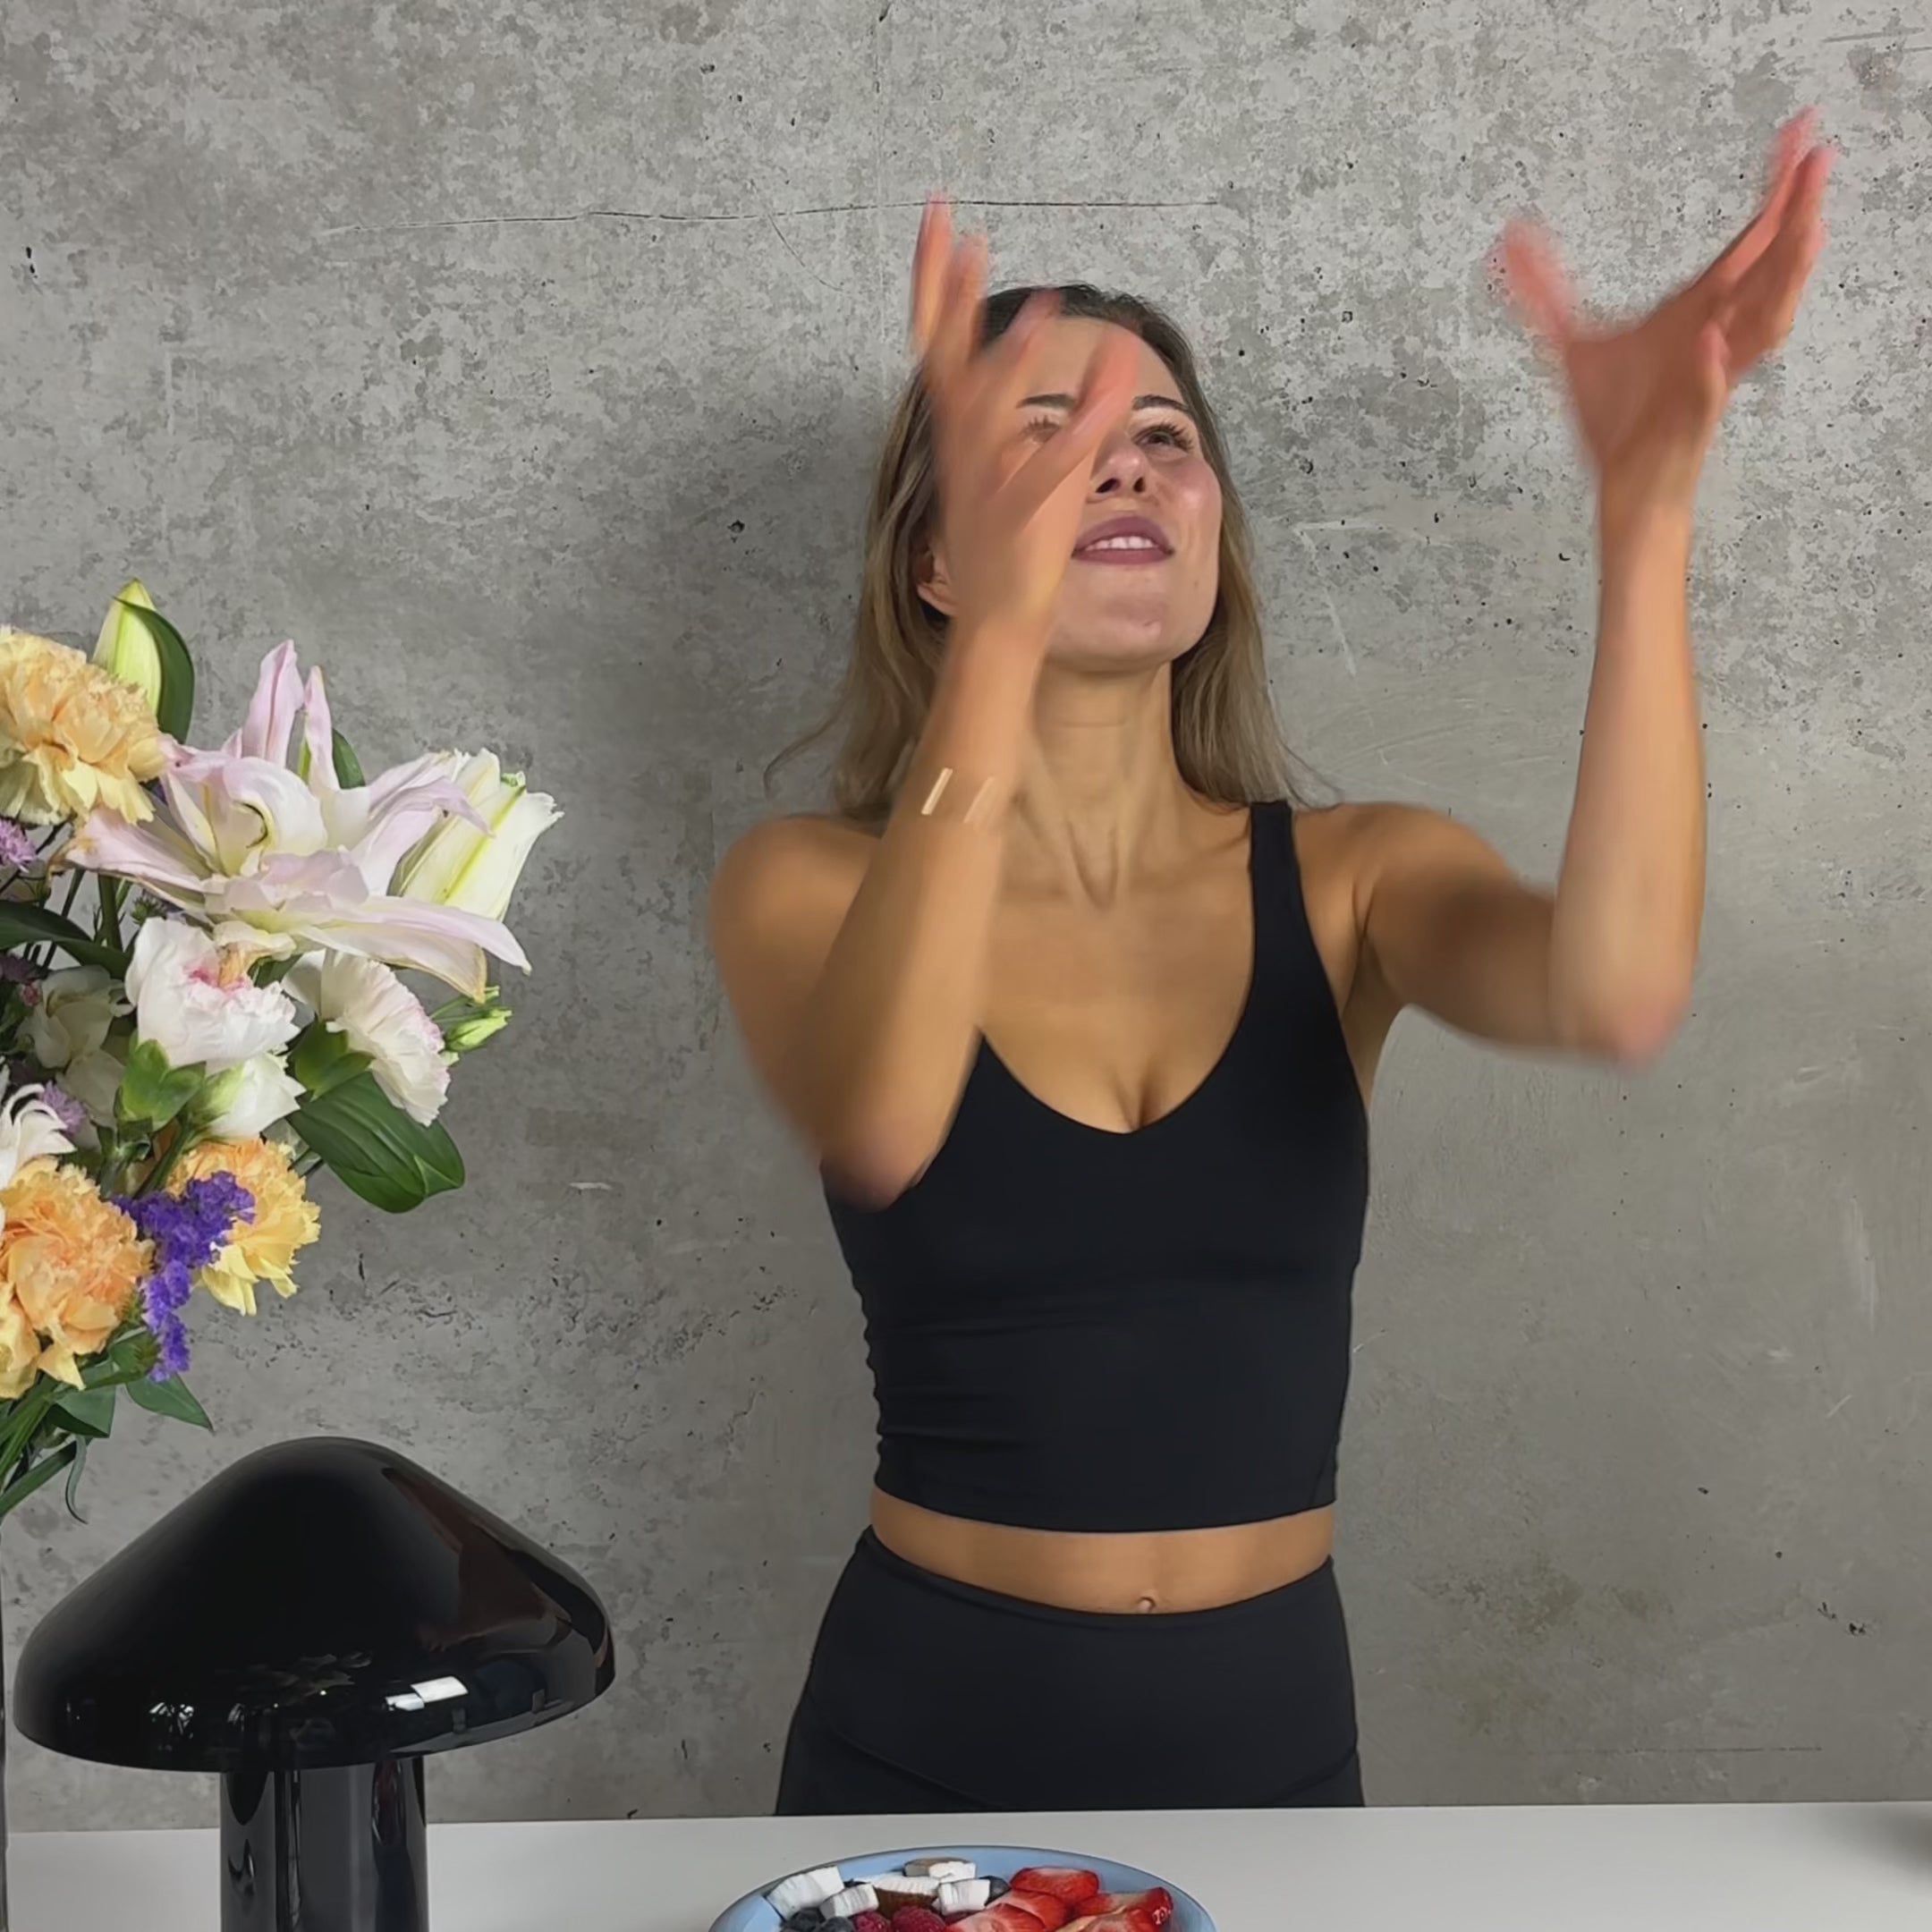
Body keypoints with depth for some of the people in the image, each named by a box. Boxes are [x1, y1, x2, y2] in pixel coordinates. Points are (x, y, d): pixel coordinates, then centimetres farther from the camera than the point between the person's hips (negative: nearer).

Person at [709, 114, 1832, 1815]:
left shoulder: (1357, 878, -5)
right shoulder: (812, 886, -10)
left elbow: (1617, 998, -26)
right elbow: (876, 1134, -32)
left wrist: (1644, 511, -35)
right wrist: (1002, 629, -44)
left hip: (1272, 1727, 2)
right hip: (931, 1731, -2)